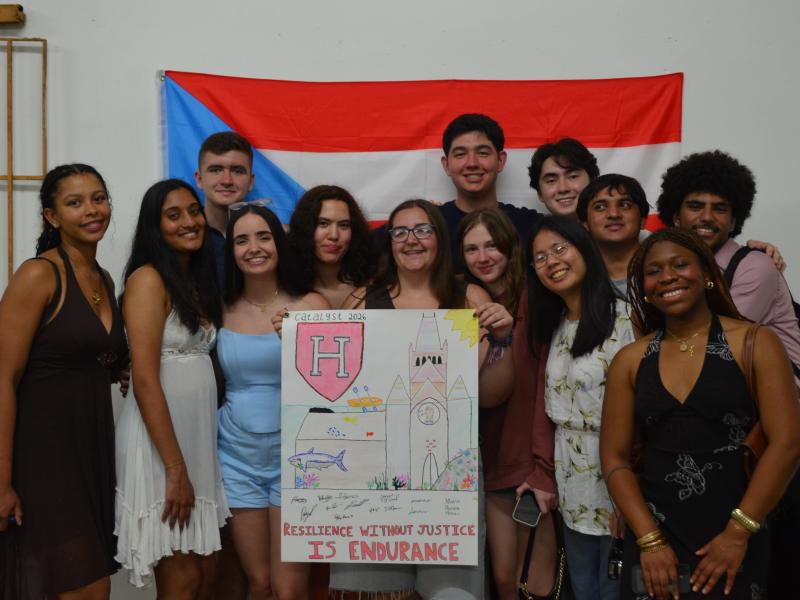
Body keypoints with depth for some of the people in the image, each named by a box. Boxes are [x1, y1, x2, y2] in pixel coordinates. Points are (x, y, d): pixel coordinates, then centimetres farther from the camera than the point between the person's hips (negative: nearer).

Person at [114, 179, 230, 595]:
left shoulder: (198, 282, 13)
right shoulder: (148, 279, -11)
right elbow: (145, 381, -17)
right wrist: (175, 469, -19)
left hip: (199, 436, 8)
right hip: (159, 440, -7)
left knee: (206, 575, 13)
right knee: (181, 580, 2)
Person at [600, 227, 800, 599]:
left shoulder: (754, 344, -3)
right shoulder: (629, 361, 2)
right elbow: (614, 458, 1)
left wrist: (738, 533, -13)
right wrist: (650, 540, -9)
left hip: (736, 541, -2)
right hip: (651, 537, 2)